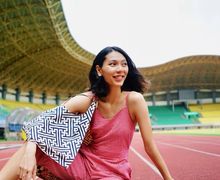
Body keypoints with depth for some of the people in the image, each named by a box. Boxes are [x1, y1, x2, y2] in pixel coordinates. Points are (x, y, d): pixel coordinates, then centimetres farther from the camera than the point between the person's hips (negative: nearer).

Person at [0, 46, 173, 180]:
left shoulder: (134, 99, -14)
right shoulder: (87, 100, -9)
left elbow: (150, 145, -7)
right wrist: (29, 150, -37)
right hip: (82, 166, 2)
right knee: (31, 147, -18)